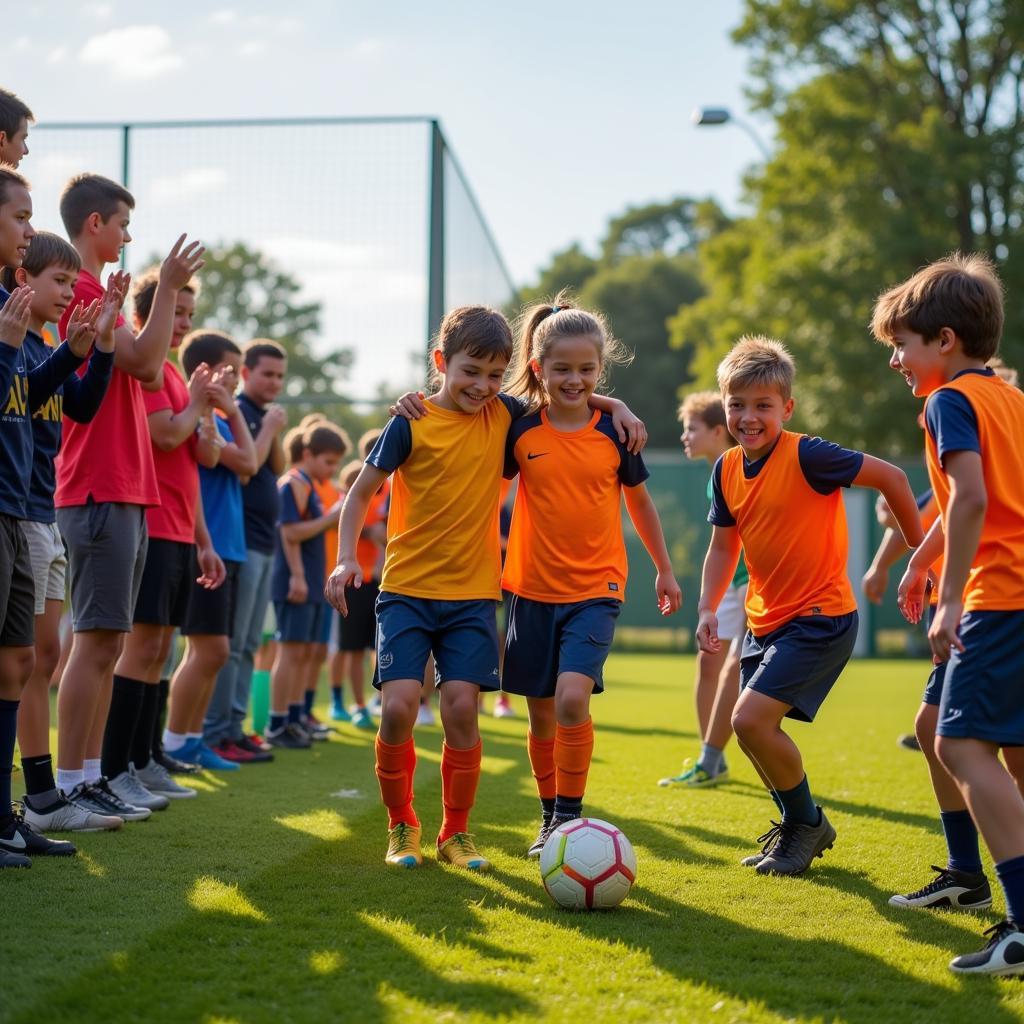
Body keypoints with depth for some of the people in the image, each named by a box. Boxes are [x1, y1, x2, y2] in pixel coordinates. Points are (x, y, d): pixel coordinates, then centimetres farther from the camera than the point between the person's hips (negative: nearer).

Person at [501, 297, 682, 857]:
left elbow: (638, 500, 13)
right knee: (541, 713, 8)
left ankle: (570, 815, -6)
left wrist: (664, 570, 21)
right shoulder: (521, 431, -2)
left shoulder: (615, 432, -1)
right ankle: (550, 819, 26)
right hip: (533, 589, 2)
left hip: (596, 588, -2)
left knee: (572, 698, -20)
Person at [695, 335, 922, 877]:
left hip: (821, 618, -8)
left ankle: (807, 822, 6)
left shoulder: (807, 455, -20)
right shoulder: (726, 469, 2)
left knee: (751, 718, -18)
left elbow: (892, 477, -15)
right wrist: (707, 609, -4)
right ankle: (797, 827, 36)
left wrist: (921, 552, -7)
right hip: (765, 618, 8)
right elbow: (723, 546, 10)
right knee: (755, 728, 13)